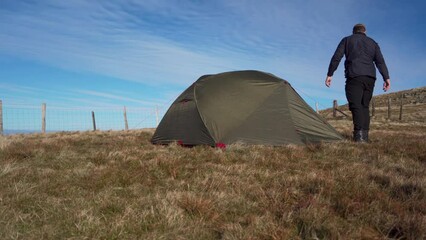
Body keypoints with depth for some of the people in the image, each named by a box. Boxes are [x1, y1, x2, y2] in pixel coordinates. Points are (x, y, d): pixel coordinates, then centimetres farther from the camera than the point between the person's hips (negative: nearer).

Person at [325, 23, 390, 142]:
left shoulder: (346, 40, 14)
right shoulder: (372, 43, 22)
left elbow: (336, 58, 4)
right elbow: (380, 61, 11)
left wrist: (329, 74, 4)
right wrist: (386, 78, 5)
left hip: (354, 76, -4)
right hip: (370, 78, 4)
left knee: (356, 105, -11)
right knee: (365, 105, 11)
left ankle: (359, 134, -26)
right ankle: (365, 135, 8)